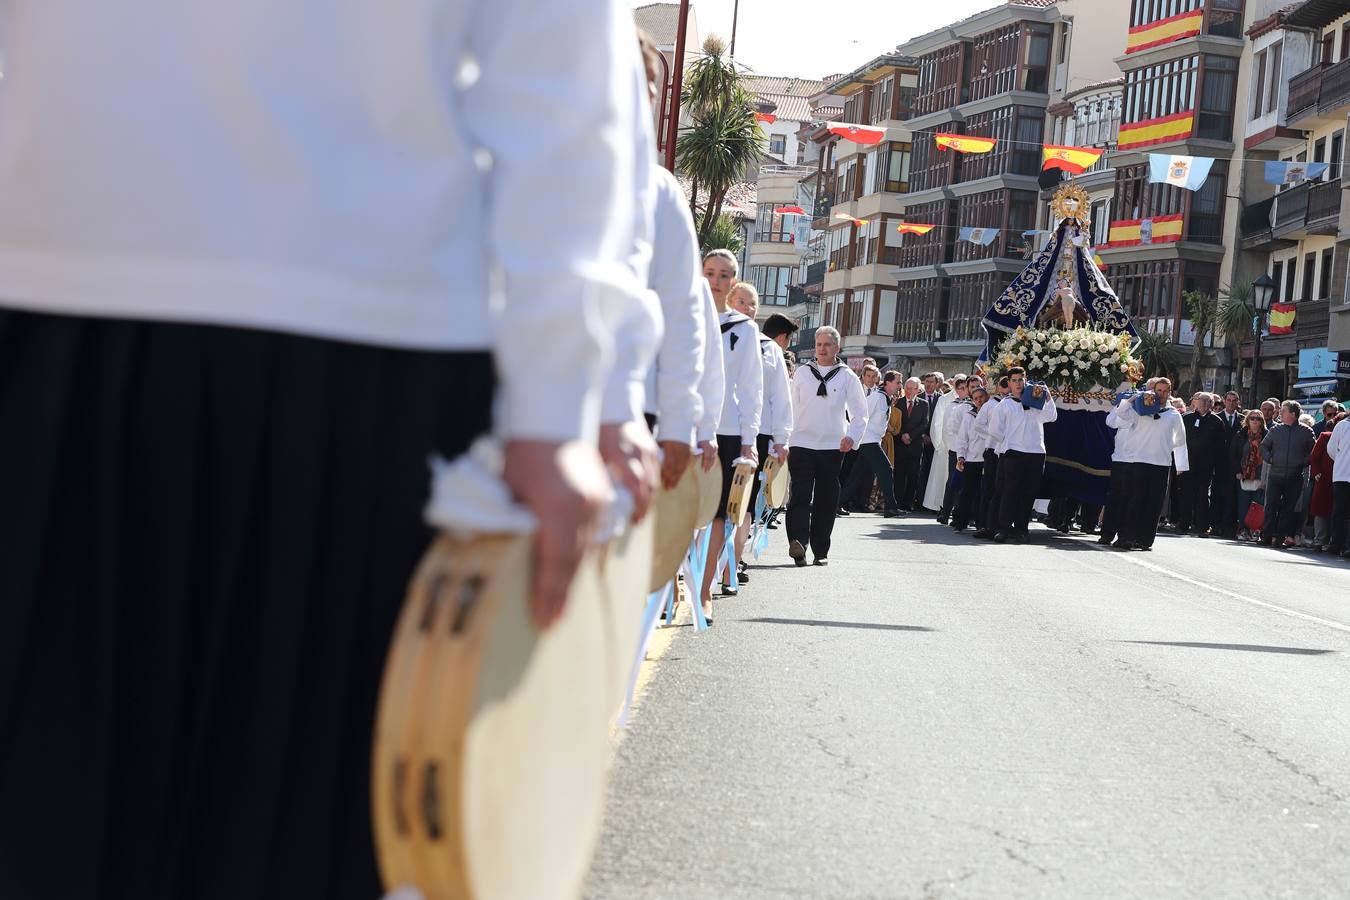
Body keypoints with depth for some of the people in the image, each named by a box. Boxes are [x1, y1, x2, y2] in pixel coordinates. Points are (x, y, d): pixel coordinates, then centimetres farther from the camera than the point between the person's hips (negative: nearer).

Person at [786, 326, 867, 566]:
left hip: (832, 447, 0)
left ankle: (820, 551, 14)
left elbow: (860, 413, 5)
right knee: (800, 496, -14)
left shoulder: (847, 376, 5)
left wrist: (852, 436, -12)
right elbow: (791, 407, 9)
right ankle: (798, 542, -25)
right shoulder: (802, 373, 8)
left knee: (826, 501, 5)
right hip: (802, 445, 0)